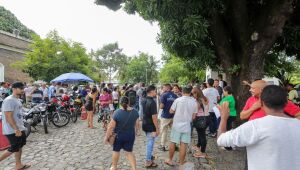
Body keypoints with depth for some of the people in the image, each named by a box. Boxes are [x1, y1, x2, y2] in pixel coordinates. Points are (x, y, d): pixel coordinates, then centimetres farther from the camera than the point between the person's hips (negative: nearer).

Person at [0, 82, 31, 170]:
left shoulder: (17, 100, 9)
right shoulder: (9, 100, -20)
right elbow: (9, 117, -24)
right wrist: (16, 129, -25)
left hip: (19, 128, 10)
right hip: (12, 131, -10)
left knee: (20, 146, 17)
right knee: (13, 149, 1)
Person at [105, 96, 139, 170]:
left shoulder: (117, 112, -20)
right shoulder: (135, 112, -8)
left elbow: (111, 126, -17)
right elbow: (136, 124, 2)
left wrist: (106, 136, -6)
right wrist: (134, 133, 18)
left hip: (118, 135, -2)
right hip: (130, 136, 2)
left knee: (116, 151, 20)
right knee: (129, 152, 17)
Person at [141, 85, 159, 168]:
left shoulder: (144, 101, 5)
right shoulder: (152, 102, -23)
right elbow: (154, 117, -25)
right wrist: (157, 128, -17)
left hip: (144, 124, 9)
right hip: (150, 126, -9)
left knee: (149, 142, 25)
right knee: (150, 143, 4)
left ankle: (149, 156, 41)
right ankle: (148, 162, 16)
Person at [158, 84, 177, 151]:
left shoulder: (164, 95, -12)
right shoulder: (175, 96, 2)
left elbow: (161, 106, -16)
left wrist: (160, 106, 4)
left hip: (165, 116, -4)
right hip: (173, 116, 4)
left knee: (164, 131, 8)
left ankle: (163, 146, 17)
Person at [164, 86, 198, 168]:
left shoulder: (178, 100, -10)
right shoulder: (194, 102, -2)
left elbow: (171, 111, -2)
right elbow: (193, 116, 4)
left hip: (176, 125, -2)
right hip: (187, 126, 2)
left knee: (172, 143, 14)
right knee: (183, 145, 8)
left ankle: (170, 160, 30)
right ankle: (181, 165, 17)